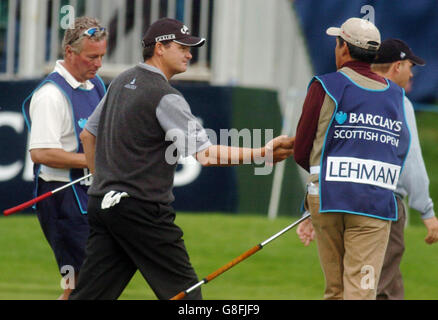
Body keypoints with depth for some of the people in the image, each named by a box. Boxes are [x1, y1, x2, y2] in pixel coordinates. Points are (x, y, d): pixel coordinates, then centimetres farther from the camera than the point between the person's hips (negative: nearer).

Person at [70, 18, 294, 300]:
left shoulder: (121, 83, 15)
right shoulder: (165, 97, -13)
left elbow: (88, 135, 24)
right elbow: (205, 154, -20)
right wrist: (261, 153, -19)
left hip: (101, 203, 9)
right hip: (142, 209, -8)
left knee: (88, 294, 6)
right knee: (184, 291, -2)